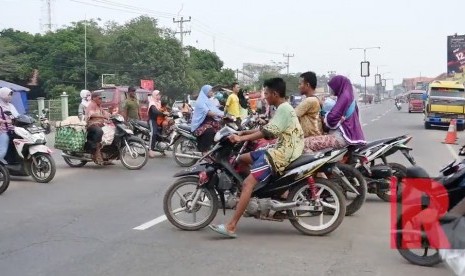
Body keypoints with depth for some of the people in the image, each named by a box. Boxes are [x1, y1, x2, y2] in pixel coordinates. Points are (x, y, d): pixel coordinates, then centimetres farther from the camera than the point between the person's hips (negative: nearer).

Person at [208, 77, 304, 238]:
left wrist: (241, 138, -22)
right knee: (241, 159, 18)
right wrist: (245, 132, 17)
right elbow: (268, 129, 24)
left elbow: (267, 132, -23)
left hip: (283, 153, -11)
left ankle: (231, 227, -24)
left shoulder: (284, 108, -14)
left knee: (248, 183, -21)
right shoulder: (283, 108, 19)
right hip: (280, 150, 11)